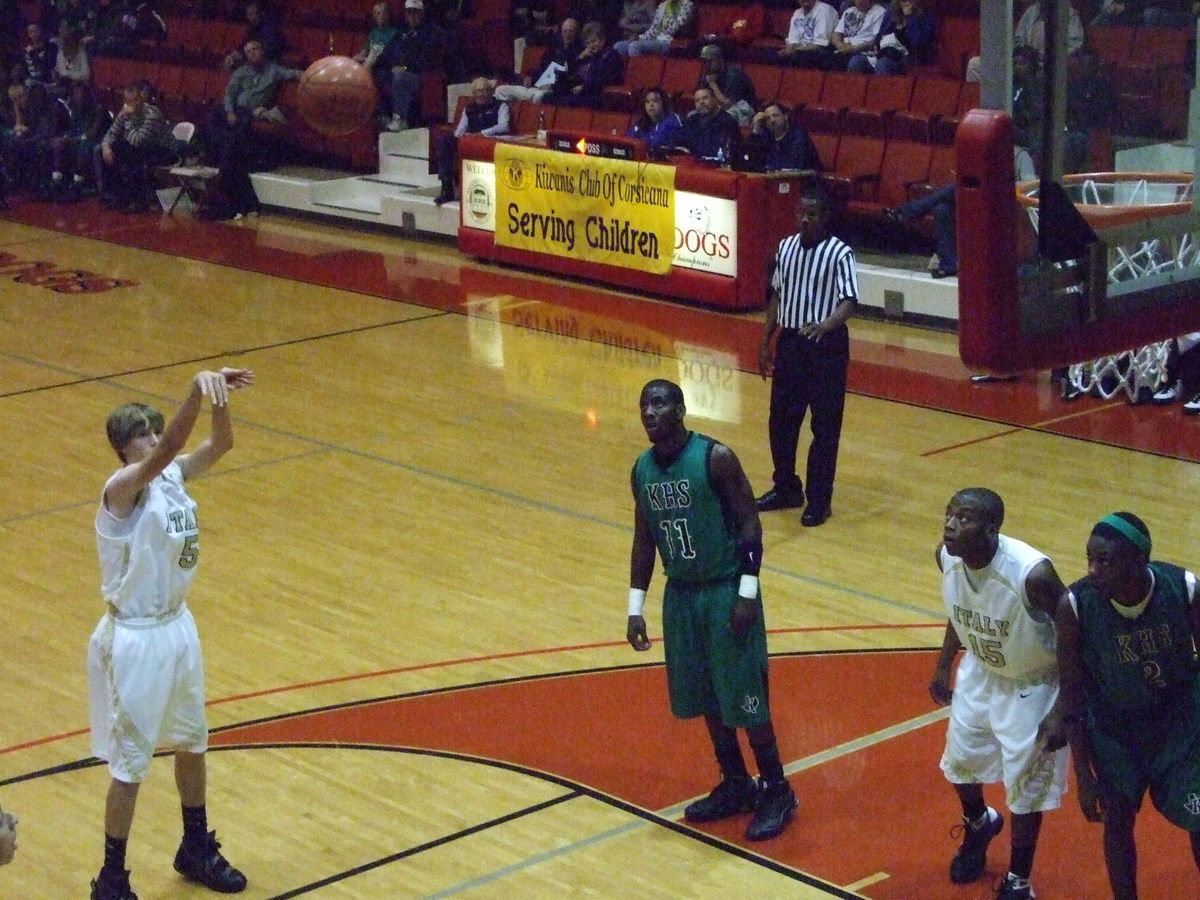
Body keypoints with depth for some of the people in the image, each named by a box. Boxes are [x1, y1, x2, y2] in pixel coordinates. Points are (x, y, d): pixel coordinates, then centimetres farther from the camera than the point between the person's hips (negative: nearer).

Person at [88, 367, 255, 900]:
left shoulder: (171, 476, 0)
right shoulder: (124, 488, -22)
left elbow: (220, 445, 4)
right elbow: (170, 447, -40)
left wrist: (218, 397, -14)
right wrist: (198, 389, -51)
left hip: (178, 626, 9)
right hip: (136, 640, -8)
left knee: (192, 741, 22)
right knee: (131, 764, 1)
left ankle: (196, 850, 41)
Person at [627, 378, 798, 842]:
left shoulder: (715, 458, -15)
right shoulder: (642, 470, 3)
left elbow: (750, 524, -13)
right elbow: (644, 540, 12)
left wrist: (747, 593, -17)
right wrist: (636, 607, 9)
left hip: (726, 591, -6)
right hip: (681, 595, 6)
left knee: (745, 698, -1)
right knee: (705, 698, 13)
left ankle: (777, 792, 13)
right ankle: (736, 786, 28)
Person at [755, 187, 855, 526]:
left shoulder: (840, 254, -12)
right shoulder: (786, 247, 6)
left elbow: (849, 302, -21)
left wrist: (824, 326, -40)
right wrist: (766, 341, 13)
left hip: (826, 346, -6)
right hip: (789, 342, 6)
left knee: (825, 427, 0)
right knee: (781, 420, 13)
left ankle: (819, 500, 9)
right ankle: (786, 489, 29)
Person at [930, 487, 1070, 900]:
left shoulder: (1032, 573, -37)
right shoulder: (947, 557, -18)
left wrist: (1065, 711, -20)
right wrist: (943, 665, 12)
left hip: (1031, 686, -6)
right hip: (980, 673, 6)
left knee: (1025, 788, 5)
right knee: (960, 761, 21)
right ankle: (978, 826, 53)